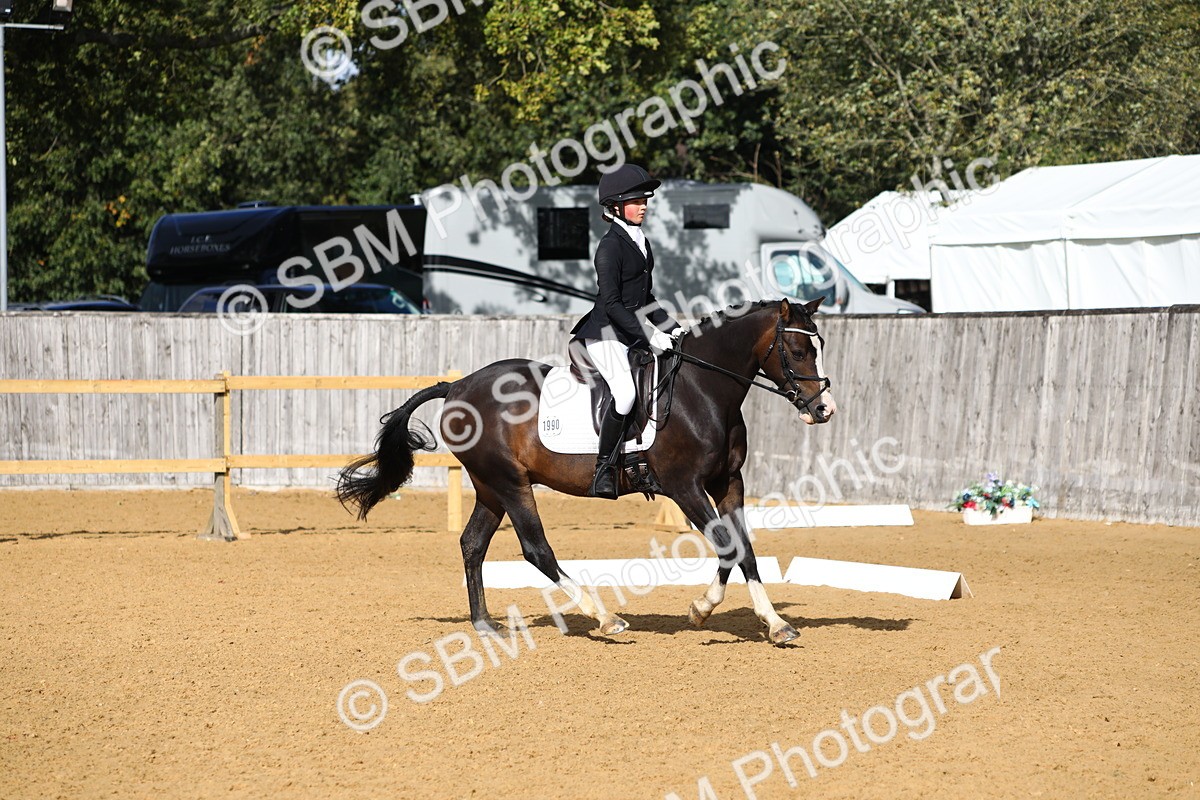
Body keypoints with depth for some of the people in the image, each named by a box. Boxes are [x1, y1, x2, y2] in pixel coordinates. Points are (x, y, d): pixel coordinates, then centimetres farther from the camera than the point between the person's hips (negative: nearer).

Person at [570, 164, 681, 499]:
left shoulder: (641, 242, 15)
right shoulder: (610, 246, -12)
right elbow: (611, 303, -19)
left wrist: (671, 329, 11)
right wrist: (648, 336, -21)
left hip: (635, 332, 10)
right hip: (606, 334, -10)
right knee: (625, 392, -30)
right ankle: (604, 469, -20)